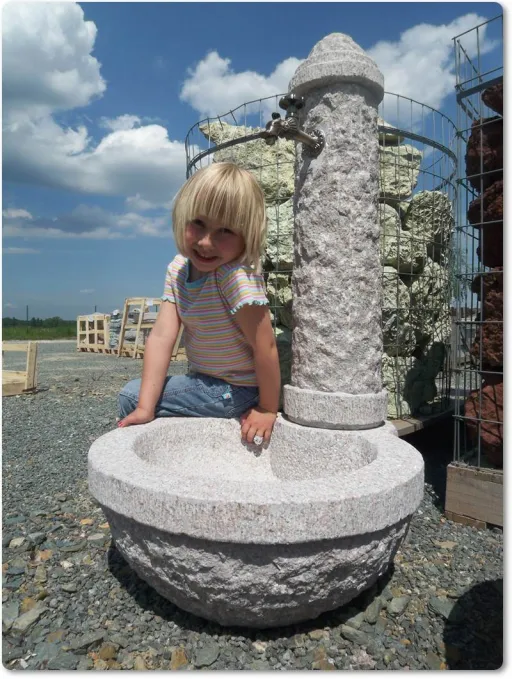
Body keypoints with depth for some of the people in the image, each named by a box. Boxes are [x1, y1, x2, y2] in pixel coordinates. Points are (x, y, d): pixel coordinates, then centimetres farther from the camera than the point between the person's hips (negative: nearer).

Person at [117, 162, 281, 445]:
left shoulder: (238, 277, -30)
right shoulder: (178, 268, -8)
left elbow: (265, 347, -27)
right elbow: (161, 336, -15)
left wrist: (267, 410, -17)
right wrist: (146, 408, -20)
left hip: (234, 392, -7)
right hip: (206, 380, 7)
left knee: (130, 395, -6)